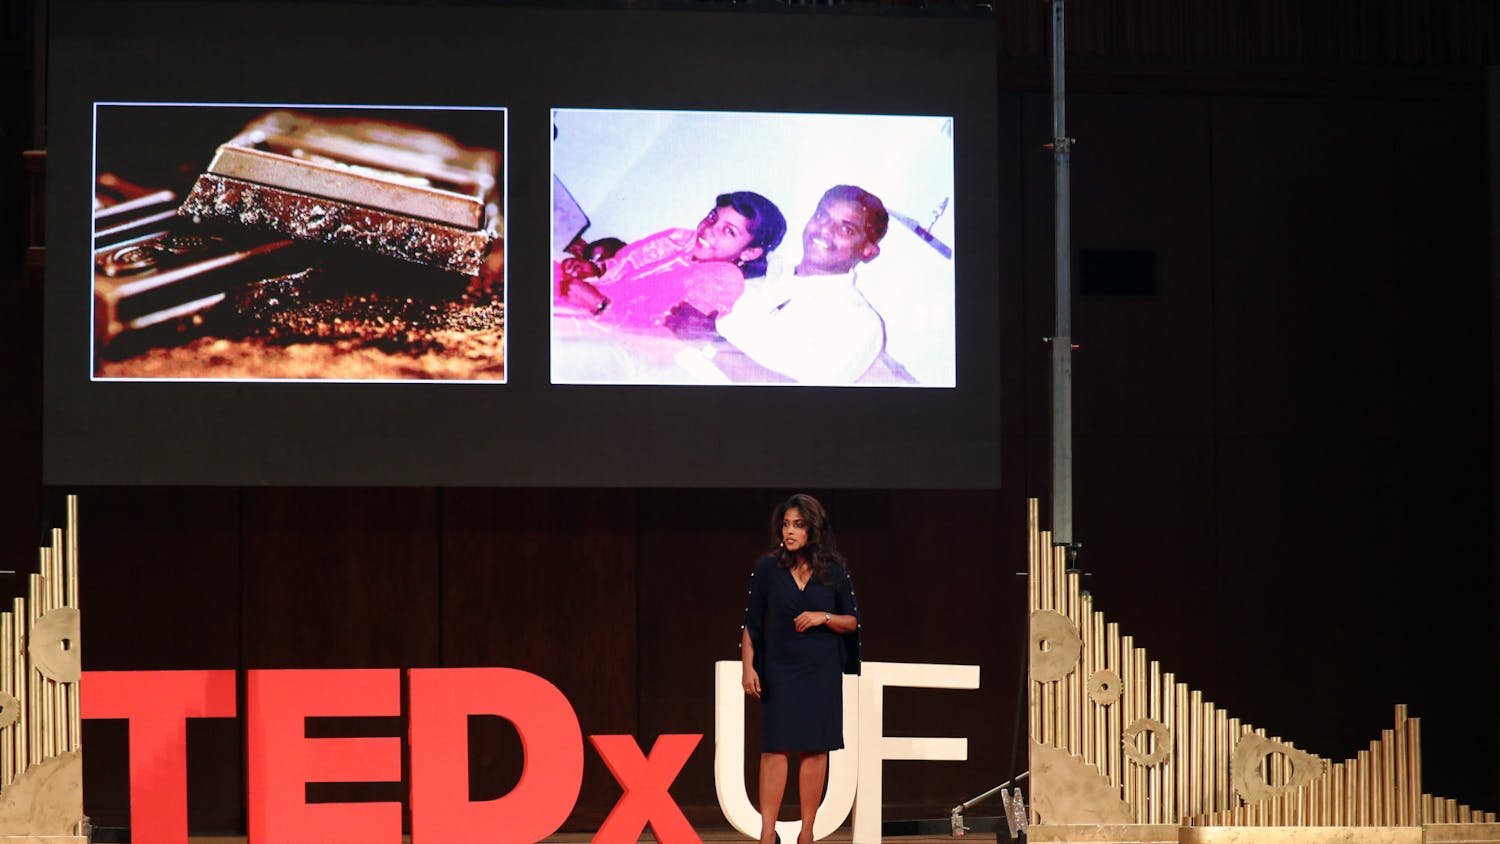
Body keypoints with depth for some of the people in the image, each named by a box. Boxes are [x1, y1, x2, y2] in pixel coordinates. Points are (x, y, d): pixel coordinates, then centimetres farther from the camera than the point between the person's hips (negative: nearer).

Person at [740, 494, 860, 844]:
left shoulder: (834, 571, 0)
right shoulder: (768, 568, -2)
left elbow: (852, 622, 6)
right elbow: (751, 623, 1)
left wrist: (824, 618, -13)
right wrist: (748, 667, -6)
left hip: (822, 671, 1)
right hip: (779, 671, -1)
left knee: (815, 749, 2)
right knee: (775, 748, -5)